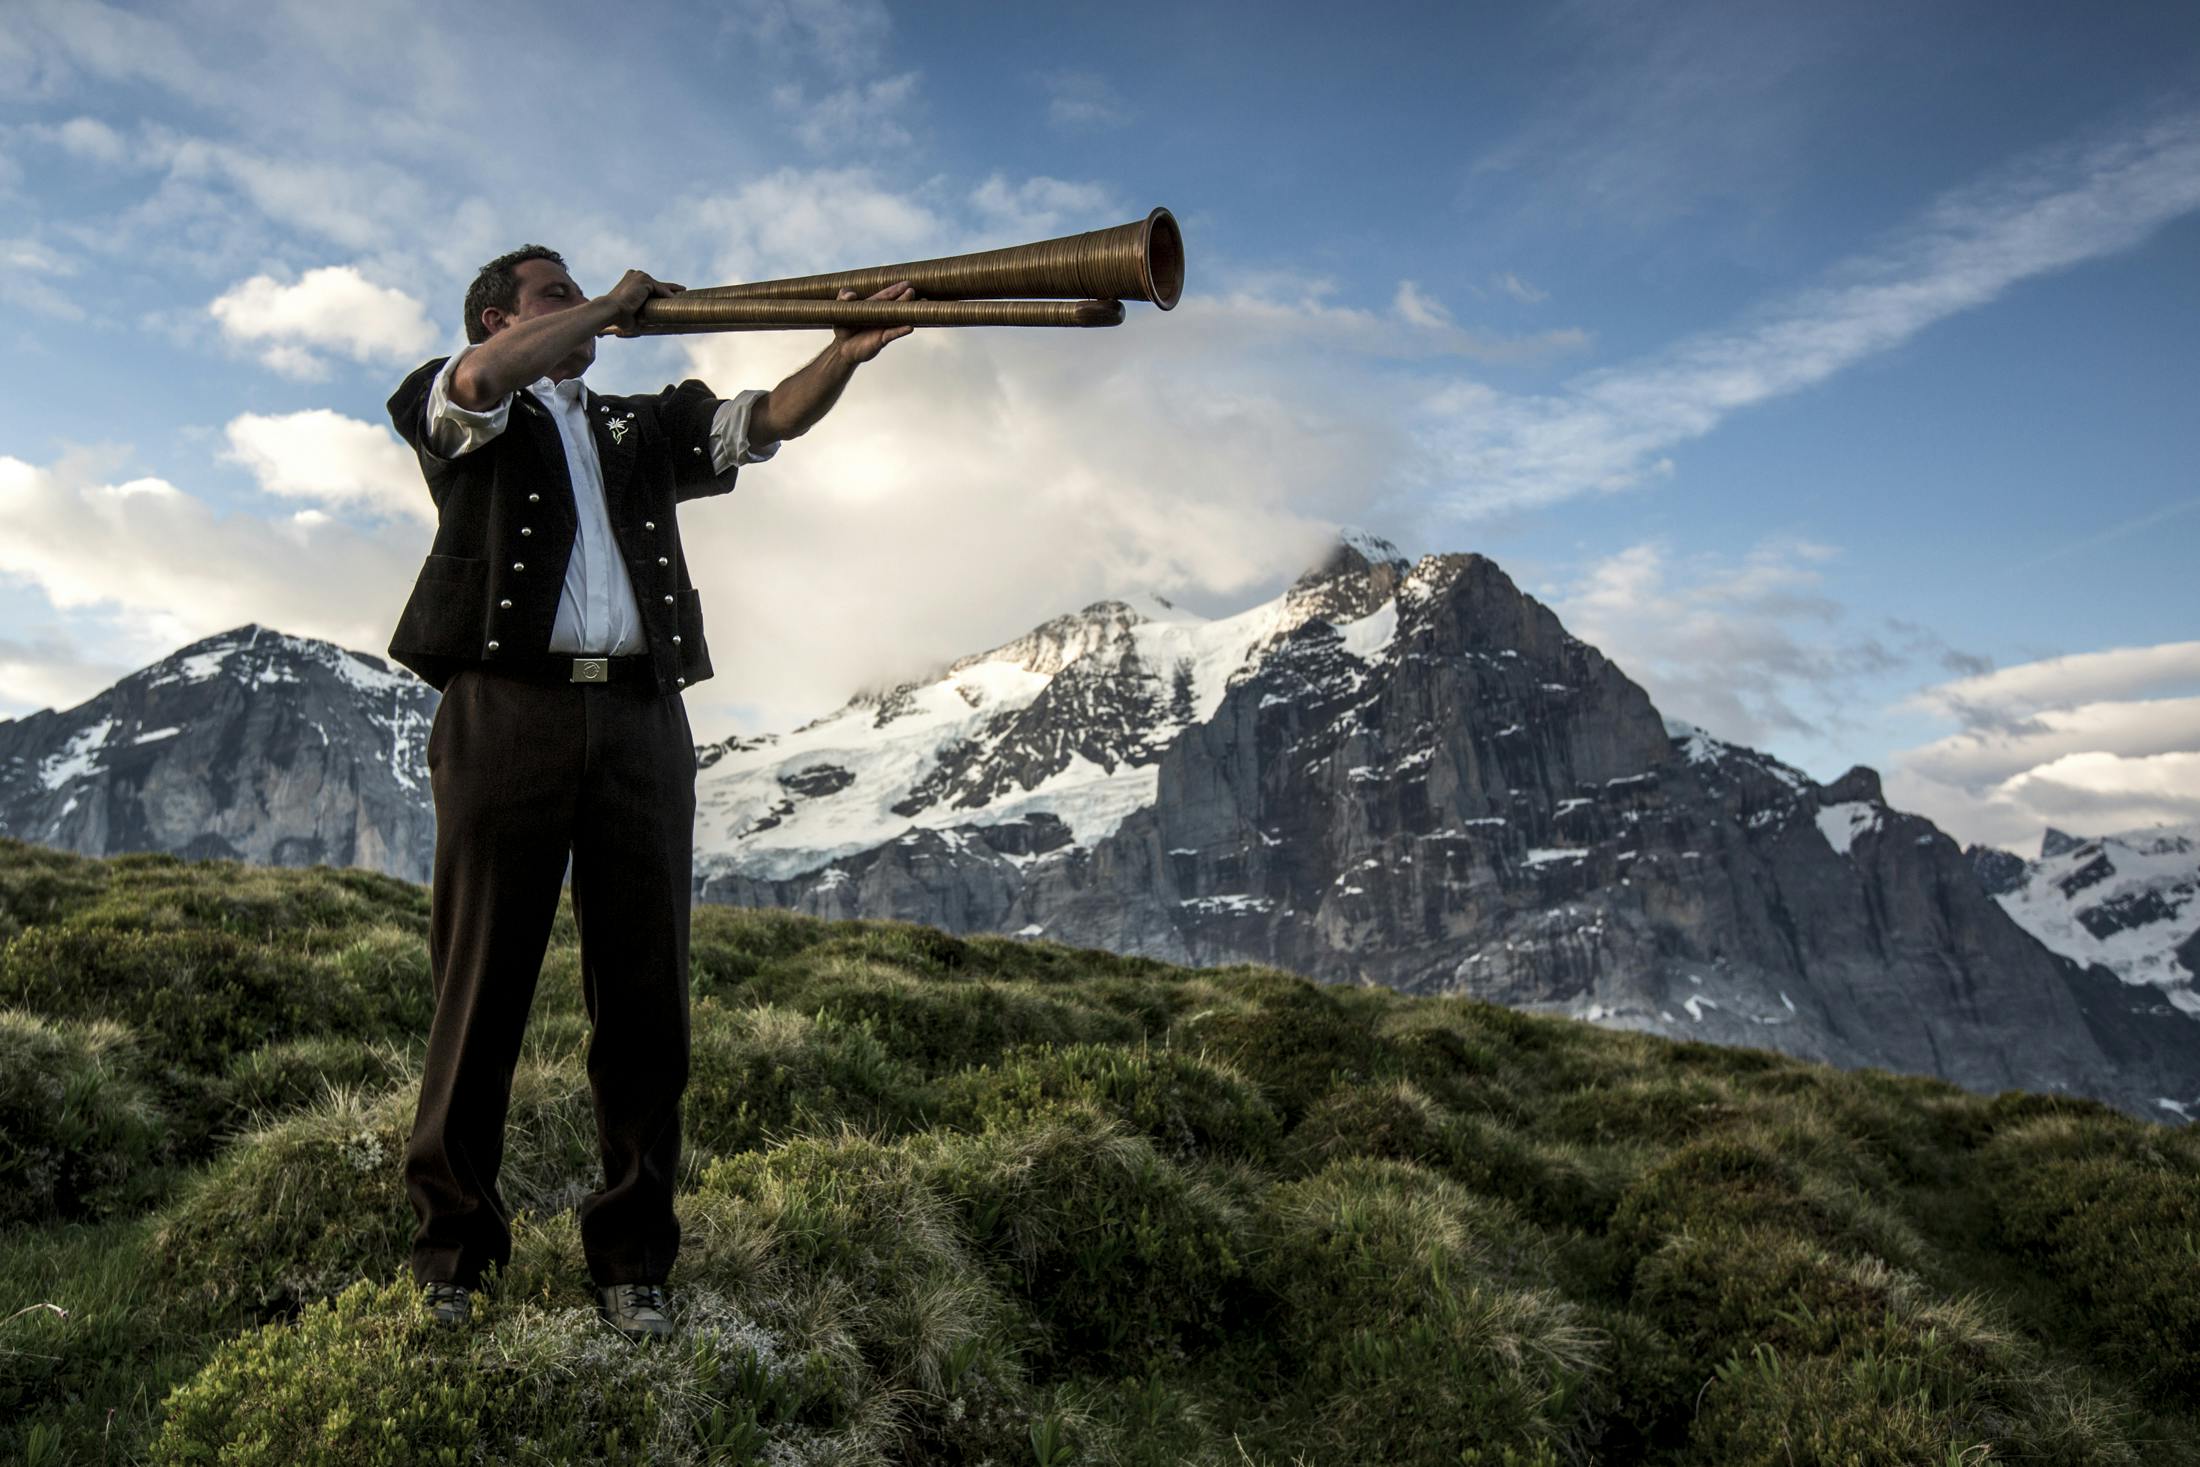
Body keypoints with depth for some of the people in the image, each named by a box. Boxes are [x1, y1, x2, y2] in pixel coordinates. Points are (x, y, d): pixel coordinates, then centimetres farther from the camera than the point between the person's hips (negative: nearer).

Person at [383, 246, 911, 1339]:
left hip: (641, 723, 3)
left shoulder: (641, 428, 28)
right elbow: (486, 375, -9)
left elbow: (771, 420, 15)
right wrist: (609, 306, 5)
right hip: (508, 712, -3)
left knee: (644, 996, 1)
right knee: (482, 985, 1)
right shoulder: (461, 413, 15)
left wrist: (846, 354, -3)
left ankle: (632, 1258, 10)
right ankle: (452, 1249, 16)